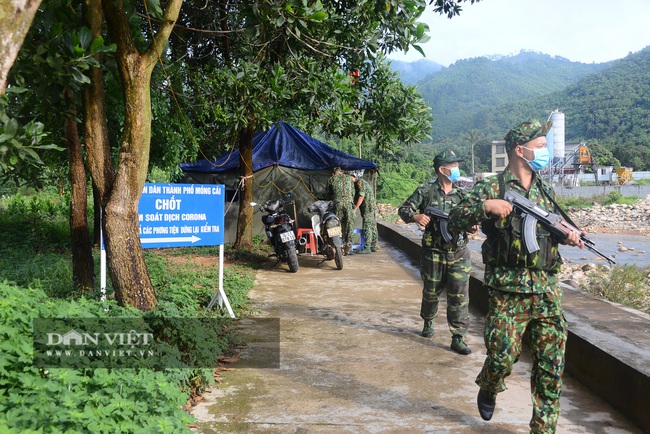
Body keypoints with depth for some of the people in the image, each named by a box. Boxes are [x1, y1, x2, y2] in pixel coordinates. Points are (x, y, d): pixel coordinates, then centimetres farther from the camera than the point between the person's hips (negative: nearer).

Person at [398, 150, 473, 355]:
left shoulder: (462, 194, 7)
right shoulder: (425, 191, -2)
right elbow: (403, 210, -1)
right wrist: (416, 216, -22)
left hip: (459, 253, 2)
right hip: (434, 253, -2)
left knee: (459, 296, -3)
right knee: (431, 292, 13)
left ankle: (458, 338, 3)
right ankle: (428, 323, 39)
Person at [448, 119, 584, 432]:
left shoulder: (546, 191, 13)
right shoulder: (491, 188, -4)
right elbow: (455, 221, -9)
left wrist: (566, 236, 1)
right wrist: (485, 205, -23)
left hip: (547, 291, 5)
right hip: (507, 292, -5)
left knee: (551, 366, 5)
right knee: (503, 356, -2)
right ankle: (487, 390, 33)